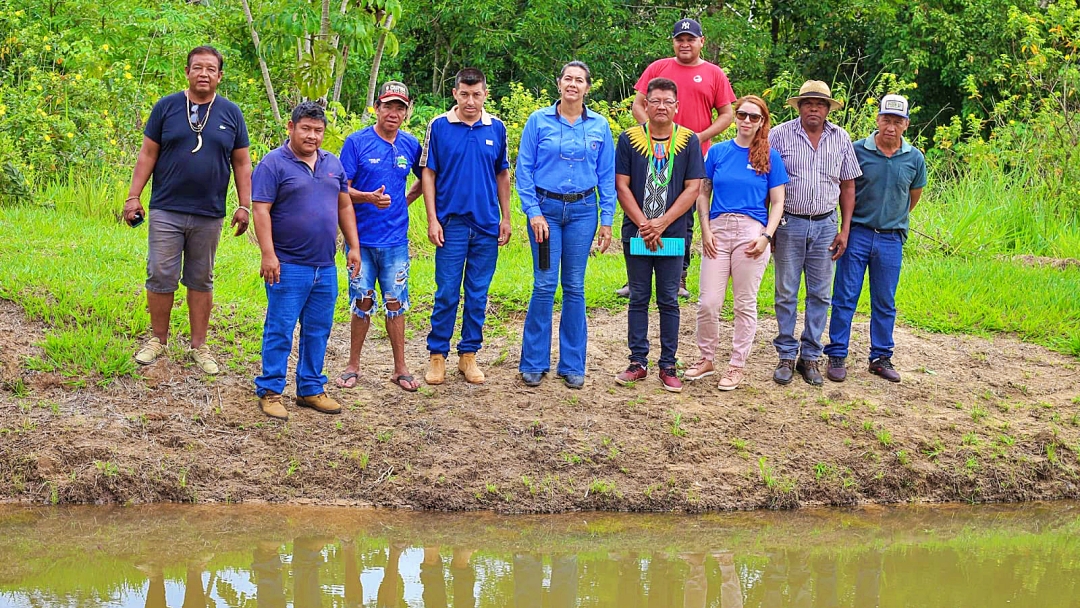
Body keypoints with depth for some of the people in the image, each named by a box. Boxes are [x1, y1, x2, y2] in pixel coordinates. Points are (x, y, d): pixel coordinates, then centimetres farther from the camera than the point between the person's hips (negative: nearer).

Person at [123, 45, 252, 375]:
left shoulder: (231, 113, 5)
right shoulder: (166, 107, 1)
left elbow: (242, 163, 8)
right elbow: (148, 154, 3)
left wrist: (245, 205, 1)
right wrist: (133, 196, -3)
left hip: (209, 214, 1)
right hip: (166, 211, -1)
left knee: (201, 280, 9)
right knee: (161, 276, 0)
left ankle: (199, 346, 17)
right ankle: (158, 340, 15)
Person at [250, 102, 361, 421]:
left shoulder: (332, 164, 13)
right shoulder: (274, 163, -7)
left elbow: (344, 206, 20)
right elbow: (261, 211, -11)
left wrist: (353, 246, 13)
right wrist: (268, 255, -18)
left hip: (325, 267, 6)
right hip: (289, 266, -6)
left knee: (317, 332, 11)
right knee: (280, 331, -3)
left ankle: (311, 389, 20)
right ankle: (270, 392, 4)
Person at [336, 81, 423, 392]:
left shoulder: (410, 145, 4)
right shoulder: (357, 142, -6)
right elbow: (341, 189, -8)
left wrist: (405, 200, 8)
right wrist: (369, 198, -24)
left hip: (395, 240, 2)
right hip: (362, 237, -2)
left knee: (395, 303, 6)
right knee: (362, 302, 5)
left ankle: (400, 368, 13)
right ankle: (353, 365, 18)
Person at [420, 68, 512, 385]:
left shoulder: (496, 128, 5)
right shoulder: (439, 127, -2)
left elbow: (502, 175, 13)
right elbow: (428, 174, 0)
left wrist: (505, 218, 8)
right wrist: (432, 219, -6)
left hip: (487, 225, 2)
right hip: (452, 223, -2)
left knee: (478, 294, 7)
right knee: (447, 293, -2)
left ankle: (469, 355, 16)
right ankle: (437, 355, 8)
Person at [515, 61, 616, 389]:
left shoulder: (599, 126, 5)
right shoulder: (539, 121, -1)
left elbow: (607, 176, 7)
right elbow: (523, 170, -1)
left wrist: (607, 220, 2)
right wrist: (534, 212, -9)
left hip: (582, 211, 2)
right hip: (546, 208, -2)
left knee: (575, 287, 6)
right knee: (544, 285, -4)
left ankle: (572, 365, 13)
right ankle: (534, 363, 7)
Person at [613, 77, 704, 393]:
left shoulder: (689, 141, 1)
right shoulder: (629, 139, 1)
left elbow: (693, 188, -2)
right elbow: (621, 185, -1)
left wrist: (662, 224, -11)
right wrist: (644, 225, -11)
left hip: (672, 234, 0)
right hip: (636, 234, 0)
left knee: (669, 301, 4)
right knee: (638, 299, 6)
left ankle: (668, 367, 10)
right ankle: (638, 362, 13)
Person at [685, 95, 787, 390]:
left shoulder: (770, 157, 5)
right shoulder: (717, 152, 8)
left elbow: (777, 202, 5)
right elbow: (703, 194, 10)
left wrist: (766, 236, -9)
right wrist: (706, 230, -2)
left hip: (751, 232, -1)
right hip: (718, 229, 1)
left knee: (745, 304, 3)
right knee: (709, 303, -2)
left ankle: (737, 365, 14)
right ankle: (706, 359, 16)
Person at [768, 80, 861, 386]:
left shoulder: (841, 139, 5)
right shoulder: (780, 135, -4)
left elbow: (848, 186, 10)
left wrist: (845, 230, 5)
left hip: (825, 225, 2)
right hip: (789, 223, -2)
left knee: (819, 295, 5)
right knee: (786, 294, 2)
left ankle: (810, 357, 13)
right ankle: (787, 355, 11)